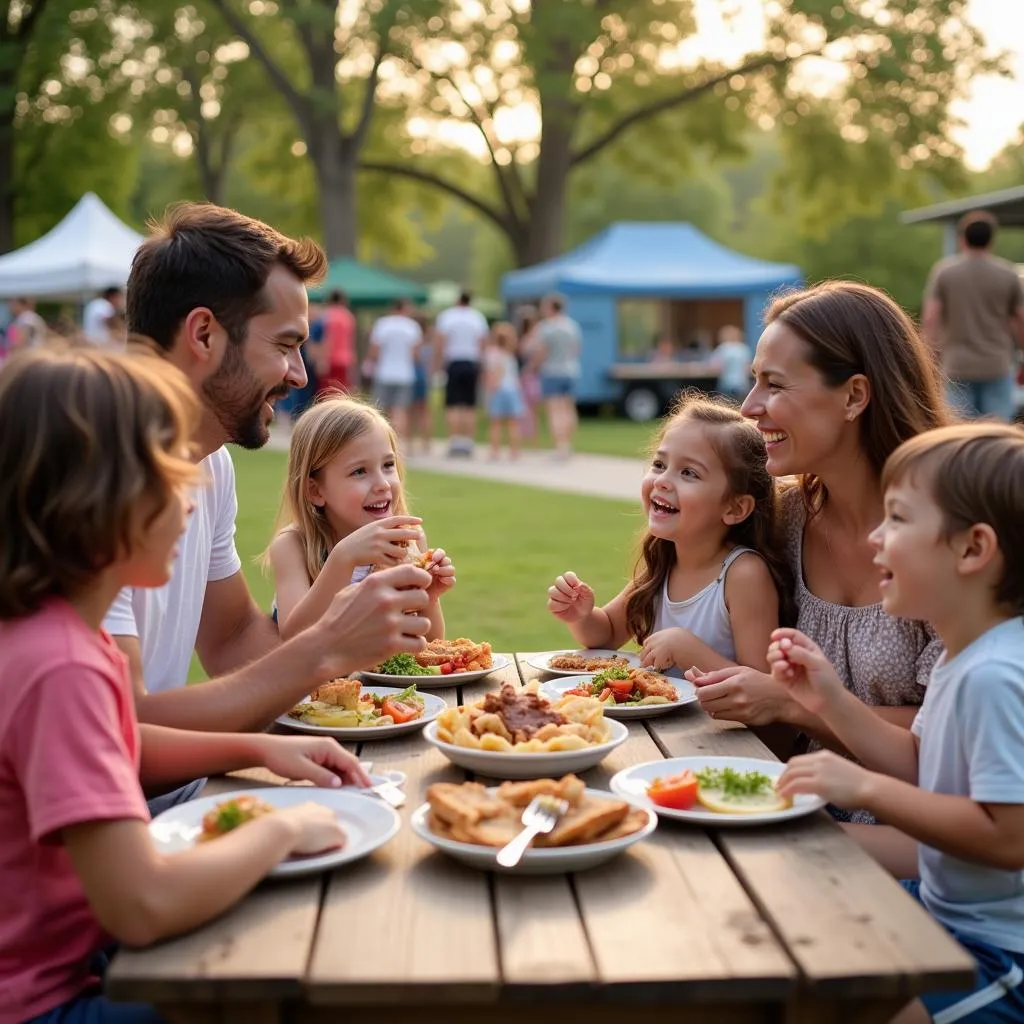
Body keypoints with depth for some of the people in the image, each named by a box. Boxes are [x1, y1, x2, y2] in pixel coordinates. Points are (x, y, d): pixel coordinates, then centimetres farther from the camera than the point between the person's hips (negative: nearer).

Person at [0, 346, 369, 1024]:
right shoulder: (60, 665, -30)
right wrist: (281, 828, -18)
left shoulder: (56, 626, -1)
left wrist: (257, 750, 6)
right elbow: (146, 906, -34)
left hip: (79, 953, 8)